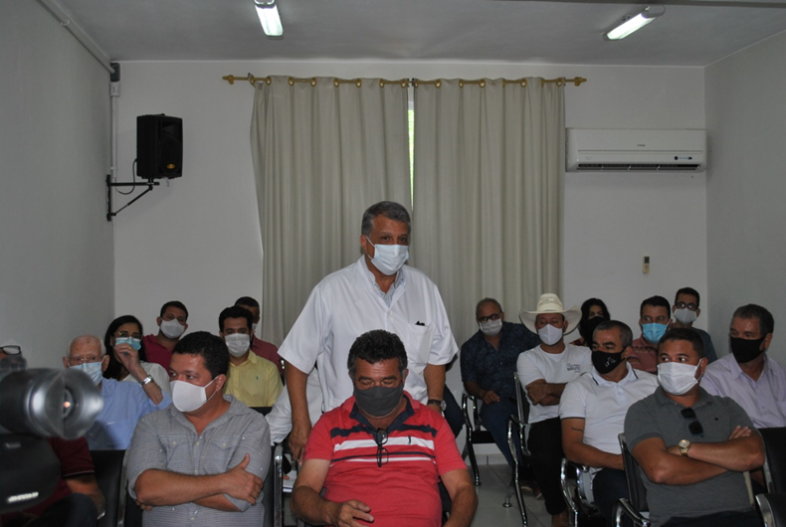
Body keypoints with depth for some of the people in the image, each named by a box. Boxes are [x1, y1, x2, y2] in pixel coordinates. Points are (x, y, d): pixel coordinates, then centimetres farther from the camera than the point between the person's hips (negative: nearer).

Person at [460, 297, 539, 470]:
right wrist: (482, 393, -8)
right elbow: (469, 382, 15)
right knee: (492, 414, -35)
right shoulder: (470, 348, 15)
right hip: (497, 400, 1)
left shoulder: (520, 332, 13)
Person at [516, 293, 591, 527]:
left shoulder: (583, 354, 18)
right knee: (544, 457, -34)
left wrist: (551, 390, -4)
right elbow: (539, 396, -3)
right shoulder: (527, 358, 13)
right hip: (545, 423, -1)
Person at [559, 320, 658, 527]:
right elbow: (572, 448, 4)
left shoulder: (651, 382, 22)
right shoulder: (578, 388, 13)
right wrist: (620, 461, -12)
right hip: (609, 470, -2)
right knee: (623, 498, -38)